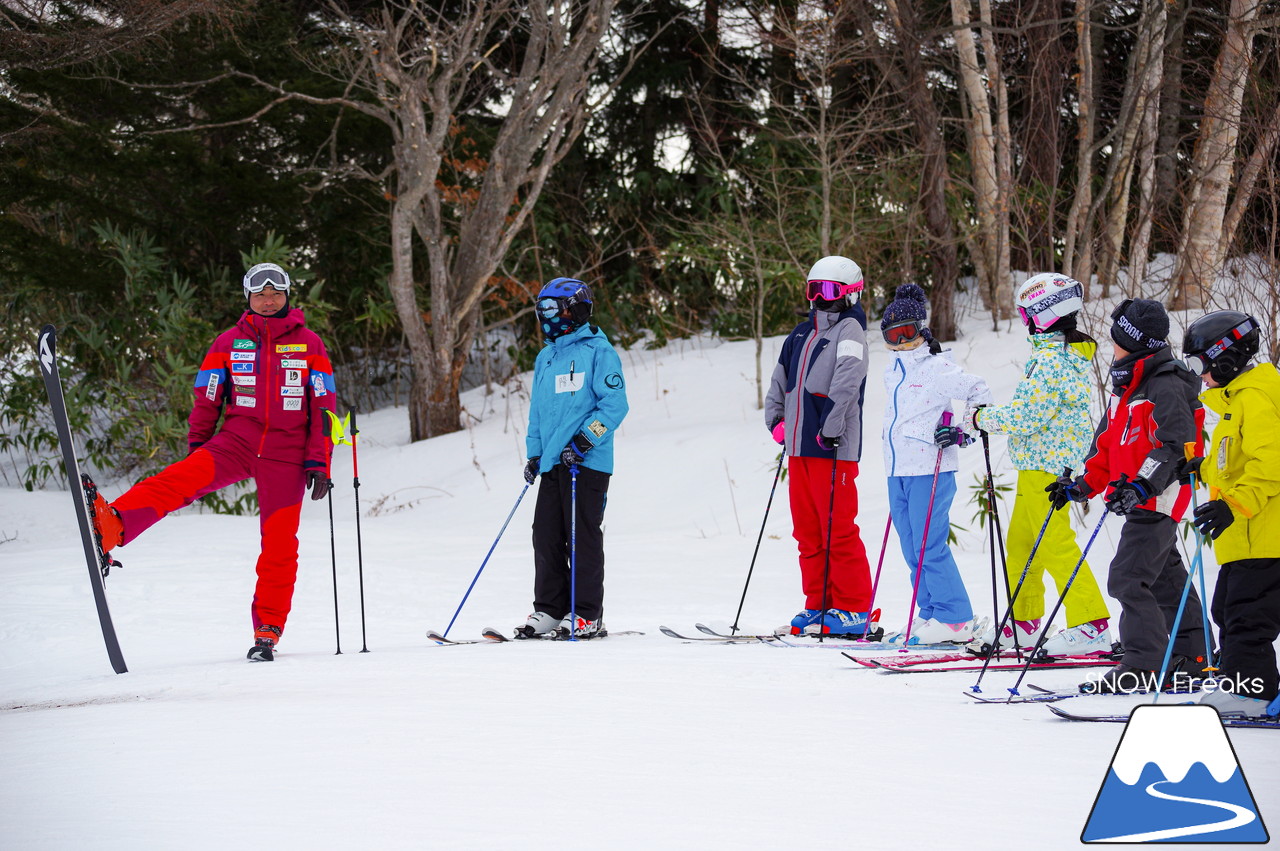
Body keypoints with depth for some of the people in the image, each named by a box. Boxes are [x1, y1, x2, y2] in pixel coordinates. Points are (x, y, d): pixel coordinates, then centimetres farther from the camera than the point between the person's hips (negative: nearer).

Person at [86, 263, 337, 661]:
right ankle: (111, 526, -49)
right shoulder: (229, 342, 8)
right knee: (183, 478, -26)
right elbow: (206, 401, 13)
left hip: (286, 455, 0)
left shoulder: (308, 343, 6)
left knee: (280, 545, -3)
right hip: (237, 441, 0)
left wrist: (319, 463, -2)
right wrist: (196, 446, 11)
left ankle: (267, 632, 8)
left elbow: (323, 407, 4)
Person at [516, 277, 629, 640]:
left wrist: (584, 441, -19)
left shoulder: (597, 351, -5)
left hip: (586, 462, -7)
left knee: (582, 538, -4)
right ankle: (549, 610, 14)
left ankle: (586, 616, 0)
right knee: (546, 536, 6)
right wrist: (534, 454, 15)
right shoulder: (546, 358, 18)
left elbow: (614, 404, -12)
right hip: (553, 462, 7)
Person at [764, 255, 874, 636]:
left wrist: (830, 429, -24)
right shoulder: (802, 334, 18)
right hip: (799, 447, 8)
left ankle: (854, 609, -3)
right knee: (807, 532, 10)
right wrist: (777, 419, 12)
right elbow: (781, 379, 26)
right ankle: (819, 606, 16)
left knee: (839, 530, -7)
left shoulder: (849, 330, -5)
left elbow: (846, 382, -18)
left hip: (833, 448, -8)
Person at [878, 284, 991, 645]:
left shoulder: (936, 367, -7)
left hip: (930, 469, -8)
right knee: (912, 548, 9)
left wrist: (962, 428, -15)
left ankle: (955, 620, -6)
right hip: (898, 470, 8)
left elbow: (977, 391, -6)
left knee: (929, 547, -11)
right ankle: (931, 615, 16)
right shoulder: (894, 371, 17)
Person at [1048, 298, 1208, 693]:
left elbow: (1174, 445, -24)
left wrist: (1142, 486, -34)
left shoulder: (1167, 389, -16)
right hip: (1138, 501, 11)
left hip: (1156, 500, -11)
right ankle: (1194, 657, 26)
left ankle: (1144, 667, -15)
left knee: (1129, 579, -15)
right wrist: (1084, 485, 16)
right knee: (1167, 579, 17)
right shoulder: (1126, 386, 16)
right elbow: (1109, 443, 23)